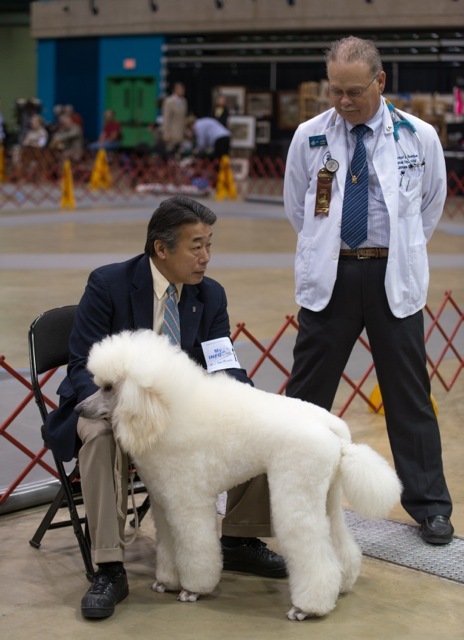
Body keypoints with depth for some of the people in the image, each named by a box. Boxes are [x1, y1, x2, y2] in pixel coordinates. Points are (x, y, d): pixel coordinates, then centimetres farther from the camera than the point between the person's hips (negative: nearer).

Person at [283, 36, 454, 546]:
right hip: (328, 276, 1)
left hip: (393, 278, 0)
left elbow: (431, 204, 15)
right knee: (307, 391, 6)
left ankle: (429, 505, 16)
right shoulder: (309, 137, 0)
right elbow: (296, 207, 14)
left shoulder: (419, 137, -2)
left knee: (409, 394, 5)